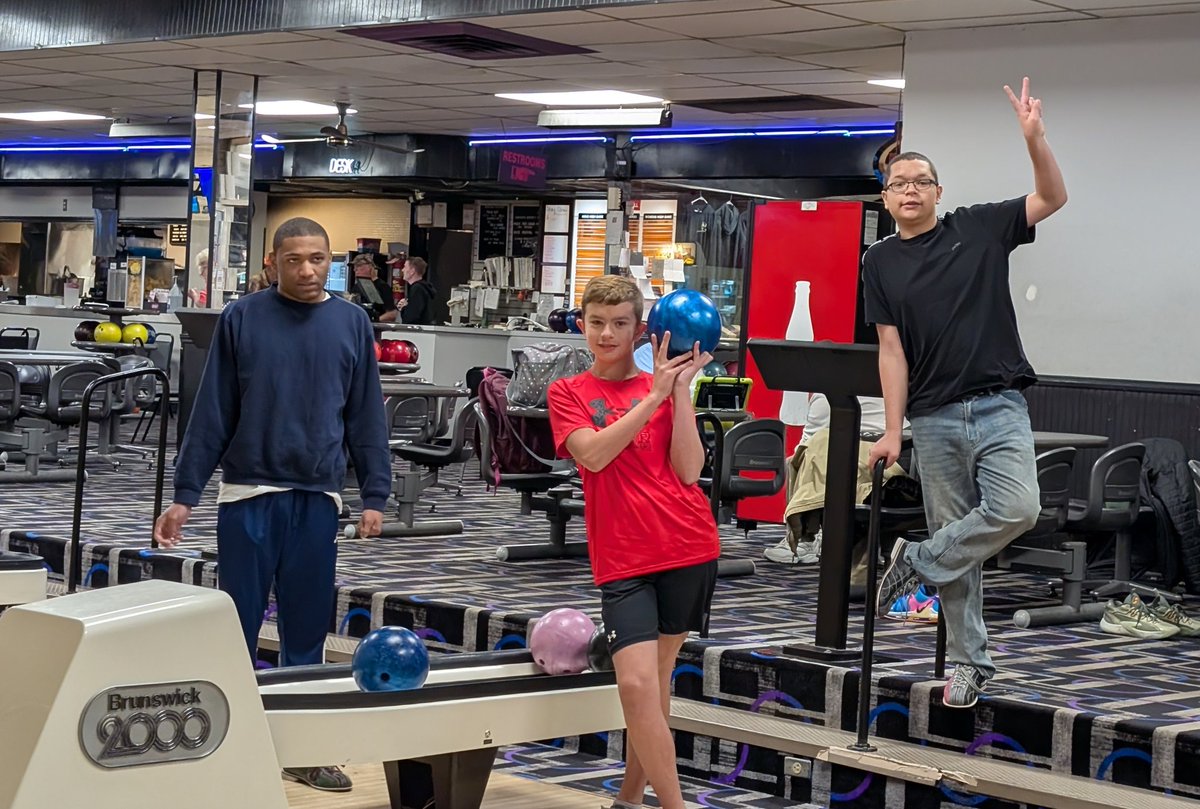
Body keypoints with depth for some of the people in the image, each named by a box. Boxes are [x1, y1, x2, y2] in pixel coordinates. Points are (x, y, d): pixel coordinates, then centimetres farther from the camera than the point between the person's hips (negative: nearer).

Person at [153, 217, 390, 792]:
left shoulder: (352, 323, 5)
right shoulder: (241, 319, -1)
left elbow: (366, 417, 7)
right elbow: (212, 413, 0)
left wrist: (374, 496, 2)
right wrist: (185, 495, -2)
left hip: (318, 499, 2)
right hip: (249, 493, -2)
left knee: (306, 629, 8)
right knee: (238, 624, 2)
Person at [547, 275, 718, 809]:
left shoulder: (668, 388, 8)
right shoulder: (567, 393, 6)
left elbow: (688, 470, -5)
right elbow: (594, 453, -13)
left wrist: (681, 388, -7)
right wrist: (654, 396, -14)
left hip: (689, 548, 2)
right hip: (622, 559, -2)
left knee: (656, 675, 11)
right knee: (636, 684, -15)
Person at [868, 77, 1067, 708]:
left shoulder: (979, 229, 5)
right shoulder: (879, 262, 7)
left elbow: (1053, 198, -1)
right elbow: (892, 349, 3)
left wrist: (1034, 137, -18)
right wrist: (892, 430, -4)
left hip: (998, 404, 0)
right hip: (934, 416, 1)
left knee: (1016, 508, -23)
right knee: (958, 544, 3)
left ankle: (918, 562, -3)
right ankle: (969, 664, 13)